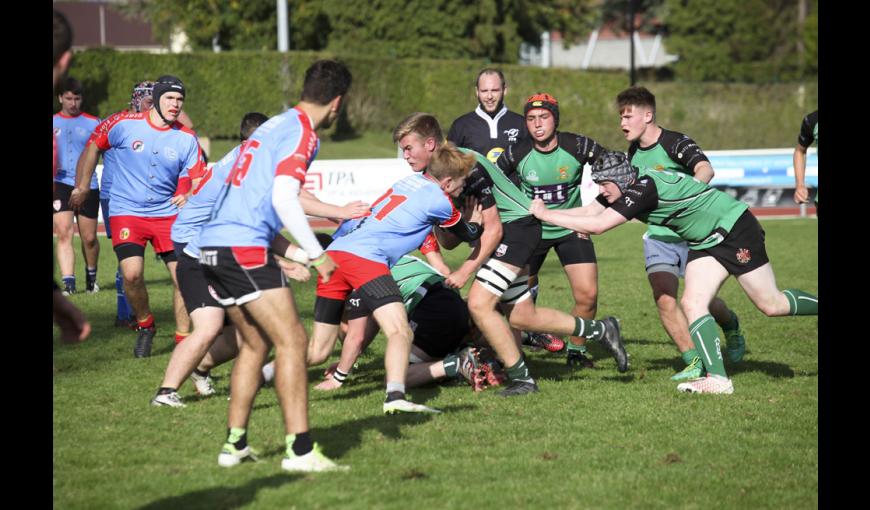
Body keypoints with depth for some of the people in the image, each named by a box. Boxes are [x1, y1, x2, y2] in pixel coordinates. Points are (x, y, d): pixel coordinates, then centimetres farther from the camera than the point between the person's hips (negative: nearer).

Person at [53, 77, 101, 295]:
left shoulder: (93, 123, 5)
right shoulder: (53, 123, 9)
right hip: (60, 184, 0)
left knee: (89, 238, 6)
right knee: (64, 233, -13)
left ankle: (91, 276, 30)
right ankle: (68, 283, -16)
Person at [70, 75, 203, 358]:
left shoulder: (186, 138, -4)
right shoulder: (124, 123, -8)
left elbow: (197, 178, 2)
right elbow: (93, 146, 6)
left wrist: (188, 195, -20)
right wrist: (82, 187, 8)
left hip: (168, 212, 2)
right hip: (126, 210, -2)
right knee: (132, 274, -18)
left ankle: (183, 338, 10)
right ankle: (145, 325, 11)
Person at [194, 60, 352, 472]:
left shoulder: (274, 125, 22)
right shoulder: (302, 133, -6)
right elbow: (283, 198, -18)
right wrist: (317, 255, -13)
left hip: (213, 245, 9)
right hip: (244, 247, -9)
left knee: (256, 343, 18)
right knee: (291, 341, -9)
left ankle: (235, 445, 19)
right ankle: (299, 449, -14)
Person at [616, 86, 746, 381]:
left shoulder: (675, 143, -15)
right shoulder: (634, 151, 7)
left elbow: (705, 169, -34)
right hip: (659, 236, 5)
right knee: (664, 299, -14)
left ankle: (731, 326, 36)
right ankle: (694, 362, -8)